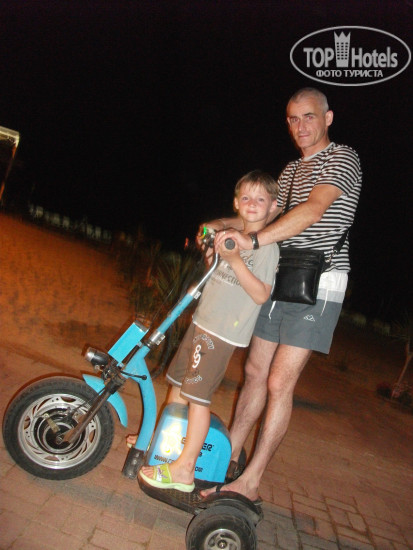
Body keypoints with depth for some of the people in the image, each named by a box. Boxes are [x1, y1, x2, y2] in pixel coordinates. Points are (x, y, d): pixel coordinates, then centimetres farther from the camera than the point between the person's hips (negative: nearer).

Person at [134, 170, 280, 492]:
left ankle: (184, 469, 7)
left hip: (224, 332, -9)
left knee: (198, 395, -6)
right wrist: (211, 252, 12)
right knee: (177, 381, 18)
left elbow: (260, 295, -20)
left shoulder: (267, 247, -11)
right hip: (202, 321, 9)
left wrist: (234, 259, -26)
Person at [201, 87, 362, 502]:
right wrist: (218, 226, 2)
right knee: (255, 372, 11)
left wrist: (253, 240, -34)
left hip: (318, 286, -7)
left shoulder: (342, 158, -7)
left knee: (279, 383, -7)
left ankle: (250, 482, 6)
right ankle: (229, 456, 25)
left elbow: (314, 209, -23)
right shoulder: (292, 170, 20)